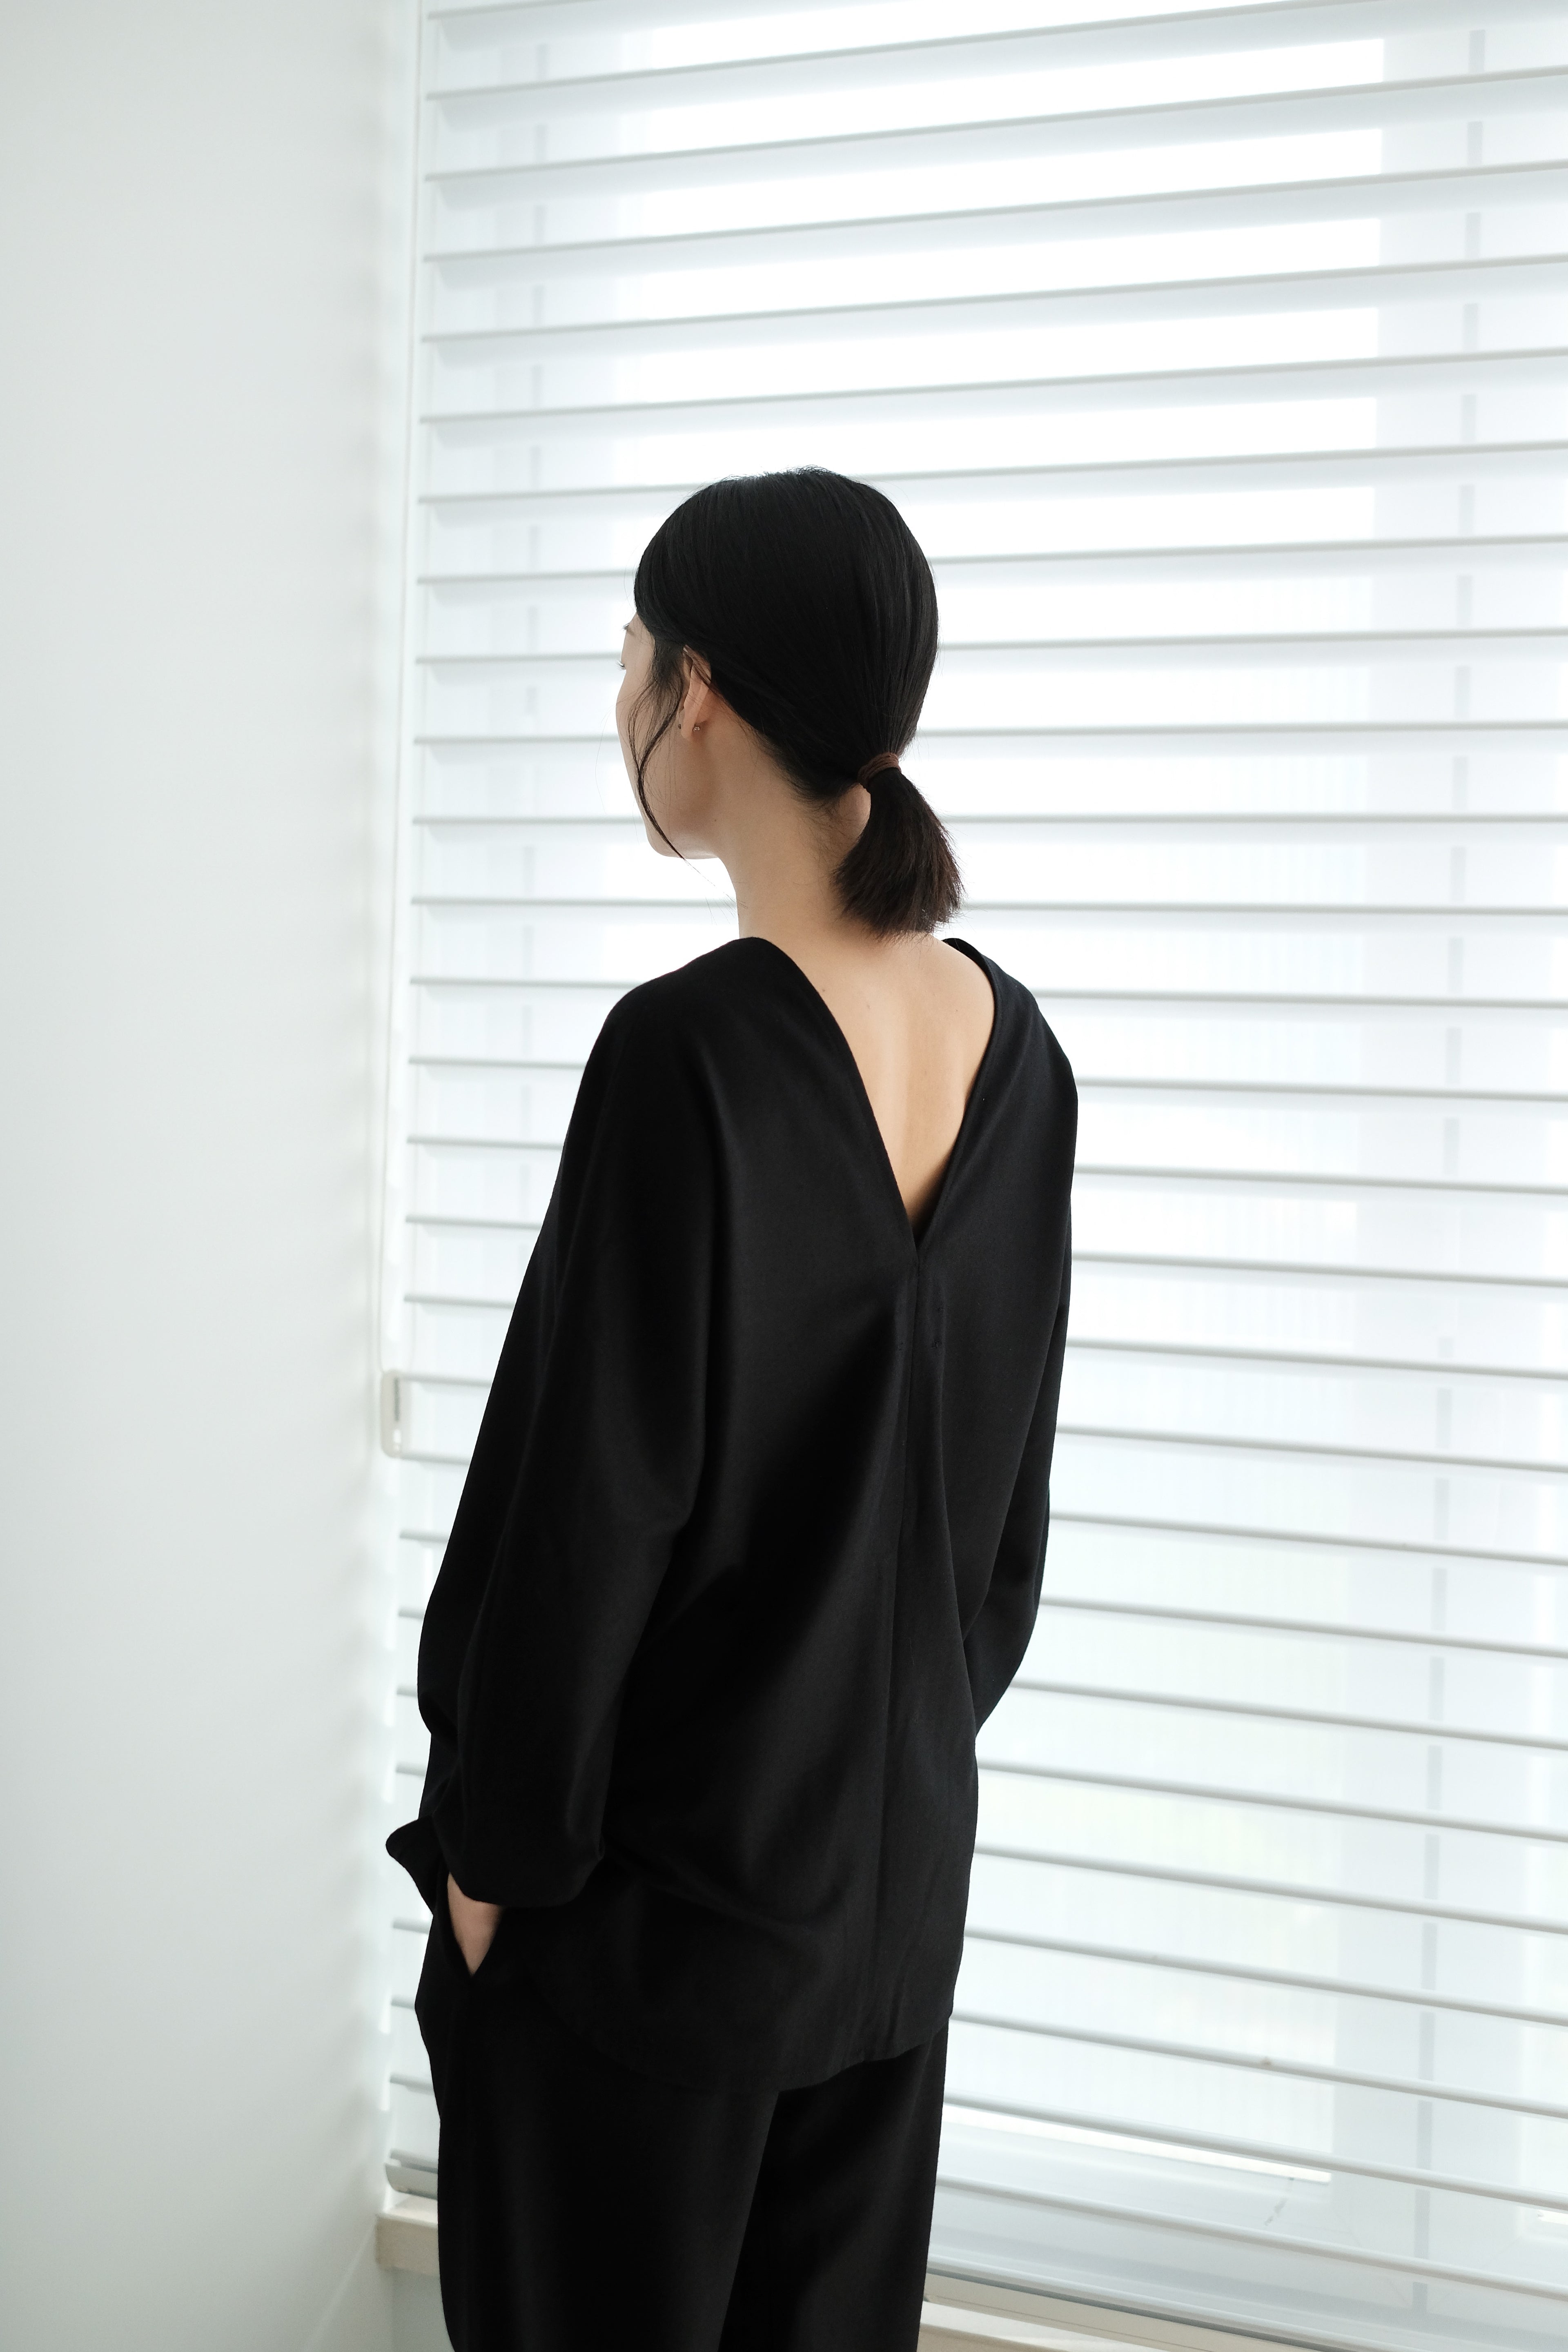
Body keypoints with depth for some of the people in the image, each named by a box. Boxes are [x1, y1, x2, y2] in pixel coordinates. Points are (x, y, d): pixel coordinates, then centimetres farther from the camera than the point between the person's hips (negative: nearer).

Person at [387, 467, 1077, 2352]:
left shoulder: (691, 1051, -24)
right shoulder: (1011, 1044, -1)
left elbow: (587, 1506, -20)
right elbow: (1012, 1489, 7)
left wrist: (493, 1853, -7)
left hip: (657, 1887, -6)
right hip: (899, 1875, 7)